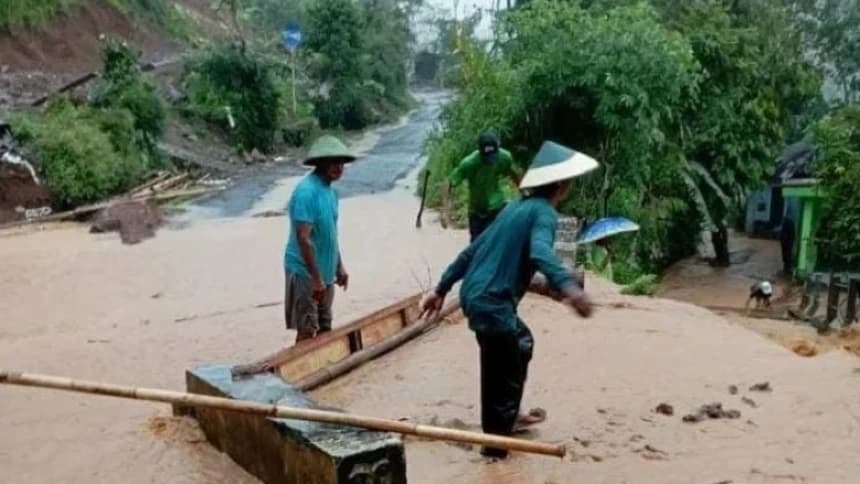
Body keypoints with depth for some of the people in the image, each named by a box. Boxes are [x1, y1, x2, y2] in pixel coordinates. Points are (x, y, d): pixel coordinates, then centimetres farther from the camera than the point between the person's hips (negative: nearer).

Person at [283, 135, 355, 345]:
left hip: (325, 272, 9)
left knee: (325, 330, 15)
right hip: (305, 272, -9)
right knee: (307, 331, -3)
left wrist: (339, 267, 18)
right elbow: (303, 239, -24)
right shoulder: (306, 191, -20)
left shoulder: (330, 190, 8)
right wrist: (316, 278, -23)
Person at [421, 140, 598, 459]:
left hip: (475, 294, 9)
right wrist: (568, 286, -48)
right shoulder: (544, 212, -9)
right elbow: (540, 252, -33)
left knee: (521, 342, 29)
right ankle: (496, 444, 17)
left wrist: (441, 290, 23)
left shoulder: (516, 207, 16)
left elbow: (471, 251, 18)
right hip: (492, 301, -9)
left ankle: (507, 419, 41)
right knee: (507, 376, 5)